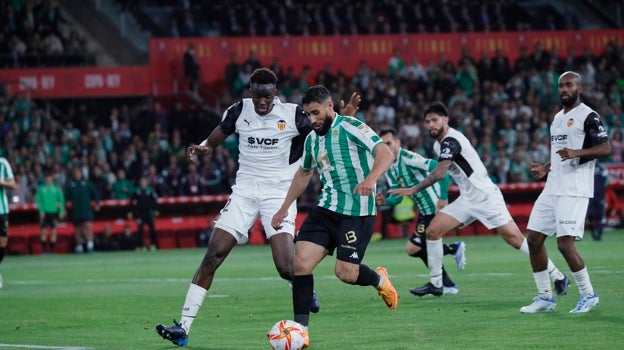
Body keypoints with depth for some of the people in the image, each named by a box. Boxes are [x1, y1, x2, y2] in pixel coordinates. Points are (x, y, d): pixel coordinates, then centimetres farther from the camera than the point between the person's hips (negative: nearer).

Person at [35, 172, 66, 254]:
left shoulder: (56, 187, 4)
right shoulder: (41, 188, 2)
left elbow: (61, 199, 6)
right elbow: (38, 200, 2)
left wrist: (61, 210, -1)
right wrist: (41, 210, -8)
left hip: (54, 211, 1)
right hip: (44, 212, -1)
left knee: (54, 231, 0)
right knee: (44, 231, -4)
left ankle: (52, 248, 7)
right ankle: (44, 248, 3)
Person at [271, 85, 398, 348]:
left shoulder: (350, 128, -12)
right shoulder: (312, 139, 11)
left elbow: (385, 154, -23)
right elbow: (303, 174, 29)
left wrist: (371, 179, -42)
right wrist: (284, 208, 27)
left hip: (357, 212, -6)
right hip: (326, 208, 6)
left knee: (345, 272, -10)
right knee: (301, 262, -11)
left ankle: (379, 279, 25)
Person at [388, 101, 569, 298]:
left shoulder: (451, 140, -18)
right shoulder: (439, 144, 13)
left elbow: (440, 172, -28)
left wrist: (413, 190, -28)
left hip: (486, 196, -9)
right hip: (467, 199, 9)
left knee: (514, 238, -13)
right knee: (432, 231, -1)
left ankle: (558, 277, -5)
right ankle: (435, 284, 8)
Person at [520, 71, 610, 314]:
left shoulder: (588, 116, -7)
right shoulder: (557, 118, 20)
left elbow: (606, 148, -15)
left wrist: (576, 153, -28)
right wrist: (545, 168, 14)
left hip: (574, 191, -9)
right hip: (552, 188, 9)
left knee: (565, 243, -15)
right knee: (534, 239, 5)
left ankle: (588, 295, 2)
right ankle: (545, 297, 14)